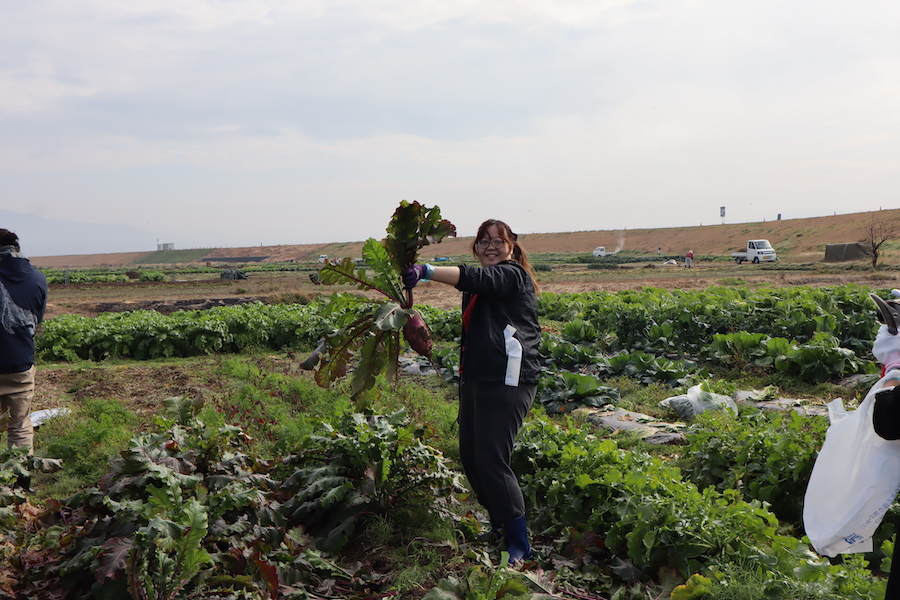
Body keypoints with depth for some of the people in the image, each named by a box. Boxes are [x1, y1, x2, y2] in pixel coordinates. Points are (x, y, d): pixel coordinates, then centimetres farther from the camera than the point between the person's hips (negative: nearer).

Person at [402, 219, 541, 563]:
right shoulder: (481, 288, 21)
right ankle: (498, 528, 31)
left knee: (491, 461, -13)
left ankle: (520, 546, -2)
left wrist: (427, 272, -41)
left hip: (507, 382, -9)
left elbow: (475, 278, -27)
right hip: (476, 378, 9)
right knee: (470, 457, 11)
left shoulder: (512, 275, -7)